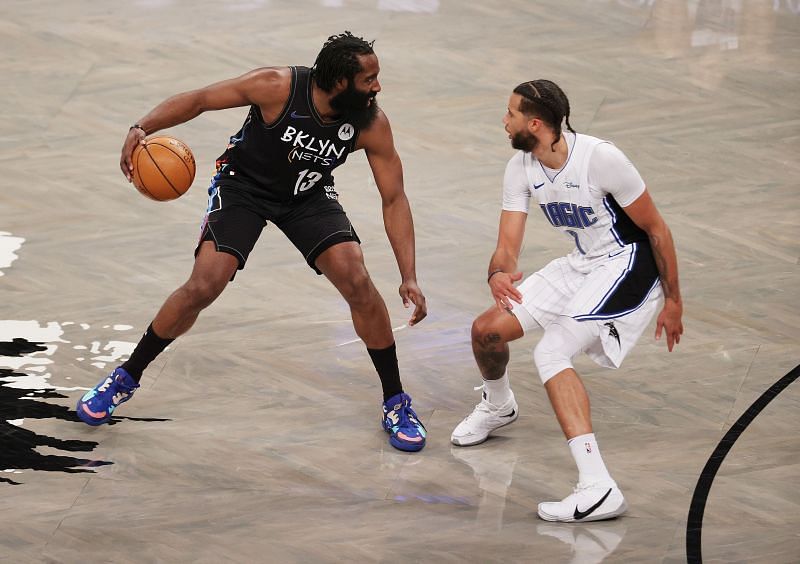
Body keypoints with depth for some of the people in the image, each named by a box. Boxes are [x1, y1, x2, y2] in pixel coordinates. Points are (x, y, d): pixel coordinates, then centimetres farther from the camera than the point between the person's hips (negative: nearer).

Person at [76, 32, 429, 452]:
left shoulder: (371, 123, -23)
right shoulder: (277, 87, -31)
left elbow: (394, 199, -16)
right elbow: (198, 100, -20)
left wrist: (409, 277, -21)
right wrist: (142, 128, -36)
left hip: (309, 195, 2)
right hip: (243, 184, -2)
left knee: (358, 282, -16)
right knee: (203, 287, -16)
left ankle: (395, 403, 1)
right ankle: (125, 379, 6)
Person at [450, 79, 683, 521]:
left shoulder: (601, 159, -25)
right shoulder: (521, 169, -3)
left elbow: (656, 229, -16)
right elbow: (507, 245, -6)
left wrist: (673, 301, -11)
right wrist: (498, 274, -30)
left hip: (630, 266, -8)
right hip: (581, 265, 8)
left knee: (551, 351, -27)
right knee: (487, 329, 6)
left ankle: (597, 489, -35)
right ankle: (497, 405, 44)